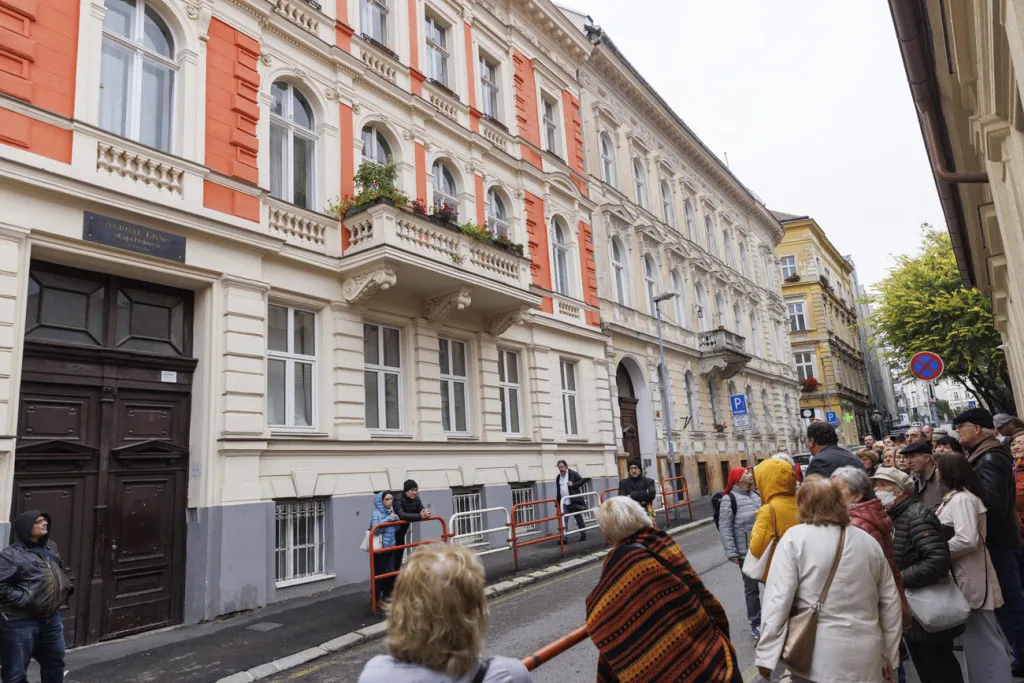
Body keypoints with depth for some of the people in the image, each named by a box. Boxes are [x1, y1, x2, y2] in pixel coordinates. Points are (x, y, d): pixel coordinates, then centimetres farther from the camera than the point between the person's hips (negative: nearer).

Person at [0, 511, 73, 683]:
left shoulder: (51, 546, 9)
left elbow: (63, 570, 23)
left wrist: (66, 587, 8)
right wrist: (23, 599, -23)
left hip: (52, 618, 7)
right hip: (21, 623, -7)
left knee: (55, 663, 21)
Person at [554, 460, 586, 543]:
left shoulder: (573, 473, -5)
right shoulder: (558, 478, 11)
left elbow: (581, 481, -4)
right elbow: (558, 491, 16)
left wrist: (573, 484, -20)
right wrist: (558, 502, 13)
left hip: (574, 502, -4)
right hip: (564, 503, 4)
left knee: (579, 519, 9)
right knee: (563, 520, -6)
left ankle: (583, 534, 24)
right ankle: (565, 538, -7)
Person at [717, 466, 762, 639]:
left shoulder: (756, 495, 9)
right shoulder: (729, 499, -11)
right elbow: (725, 528, -14)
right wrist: (732, 553, -18)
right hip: (746, 552, -6)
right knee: (752, 588, 6)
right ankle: (756, 623, 19)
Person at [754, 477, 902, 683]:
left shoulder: (795, 538, -9)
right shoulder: (869, 541, 7)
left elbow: (778, 599, -14)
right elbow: (890, 603, 13)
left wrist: (766, 655, -10)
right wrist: (890, 655, 22)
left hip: (817, 657, -4)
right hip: (866, 655, 5)